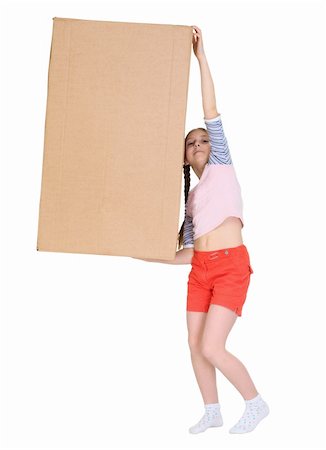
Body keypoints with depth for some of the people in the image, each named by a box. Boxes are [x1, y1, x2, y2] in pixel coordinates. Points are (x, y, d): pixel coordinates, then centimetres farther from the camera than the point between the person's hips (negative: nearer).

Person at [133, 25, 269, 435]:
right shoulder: (191, 195, 19)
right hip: (201, 270, 7)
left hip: (231, 266, -7)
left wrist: (200, 55, -4)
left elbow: (211, 112, -3)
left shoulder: (222, 166, 6)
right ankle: (212, 411, 22)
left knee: (212, 348, -12)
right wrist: (149, 256, 18)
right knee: (195, 346, 6)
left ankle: (256, 402, 7)